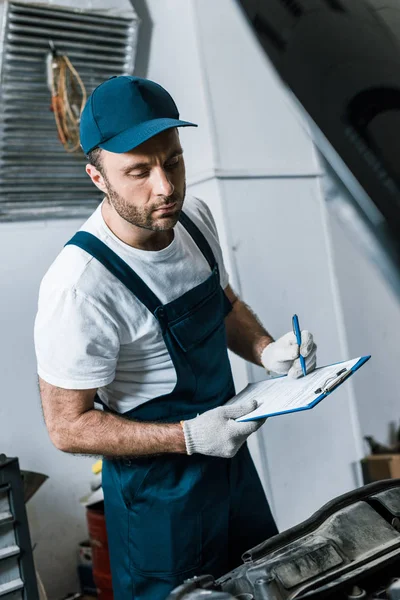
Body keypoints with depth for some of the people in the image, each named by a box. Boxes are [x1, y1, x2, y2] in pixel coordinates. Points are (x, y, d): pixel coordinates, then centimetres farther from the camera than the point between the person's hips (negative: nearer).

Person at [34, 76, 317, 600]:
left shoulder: (194, 217, -7)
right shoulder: (80, 286, -31)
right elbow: (68, 427, -22)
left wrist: (266, 350, -9)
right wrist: (188, 436, -29)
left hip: (231, 457, 7)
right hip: (158, 492, -7)